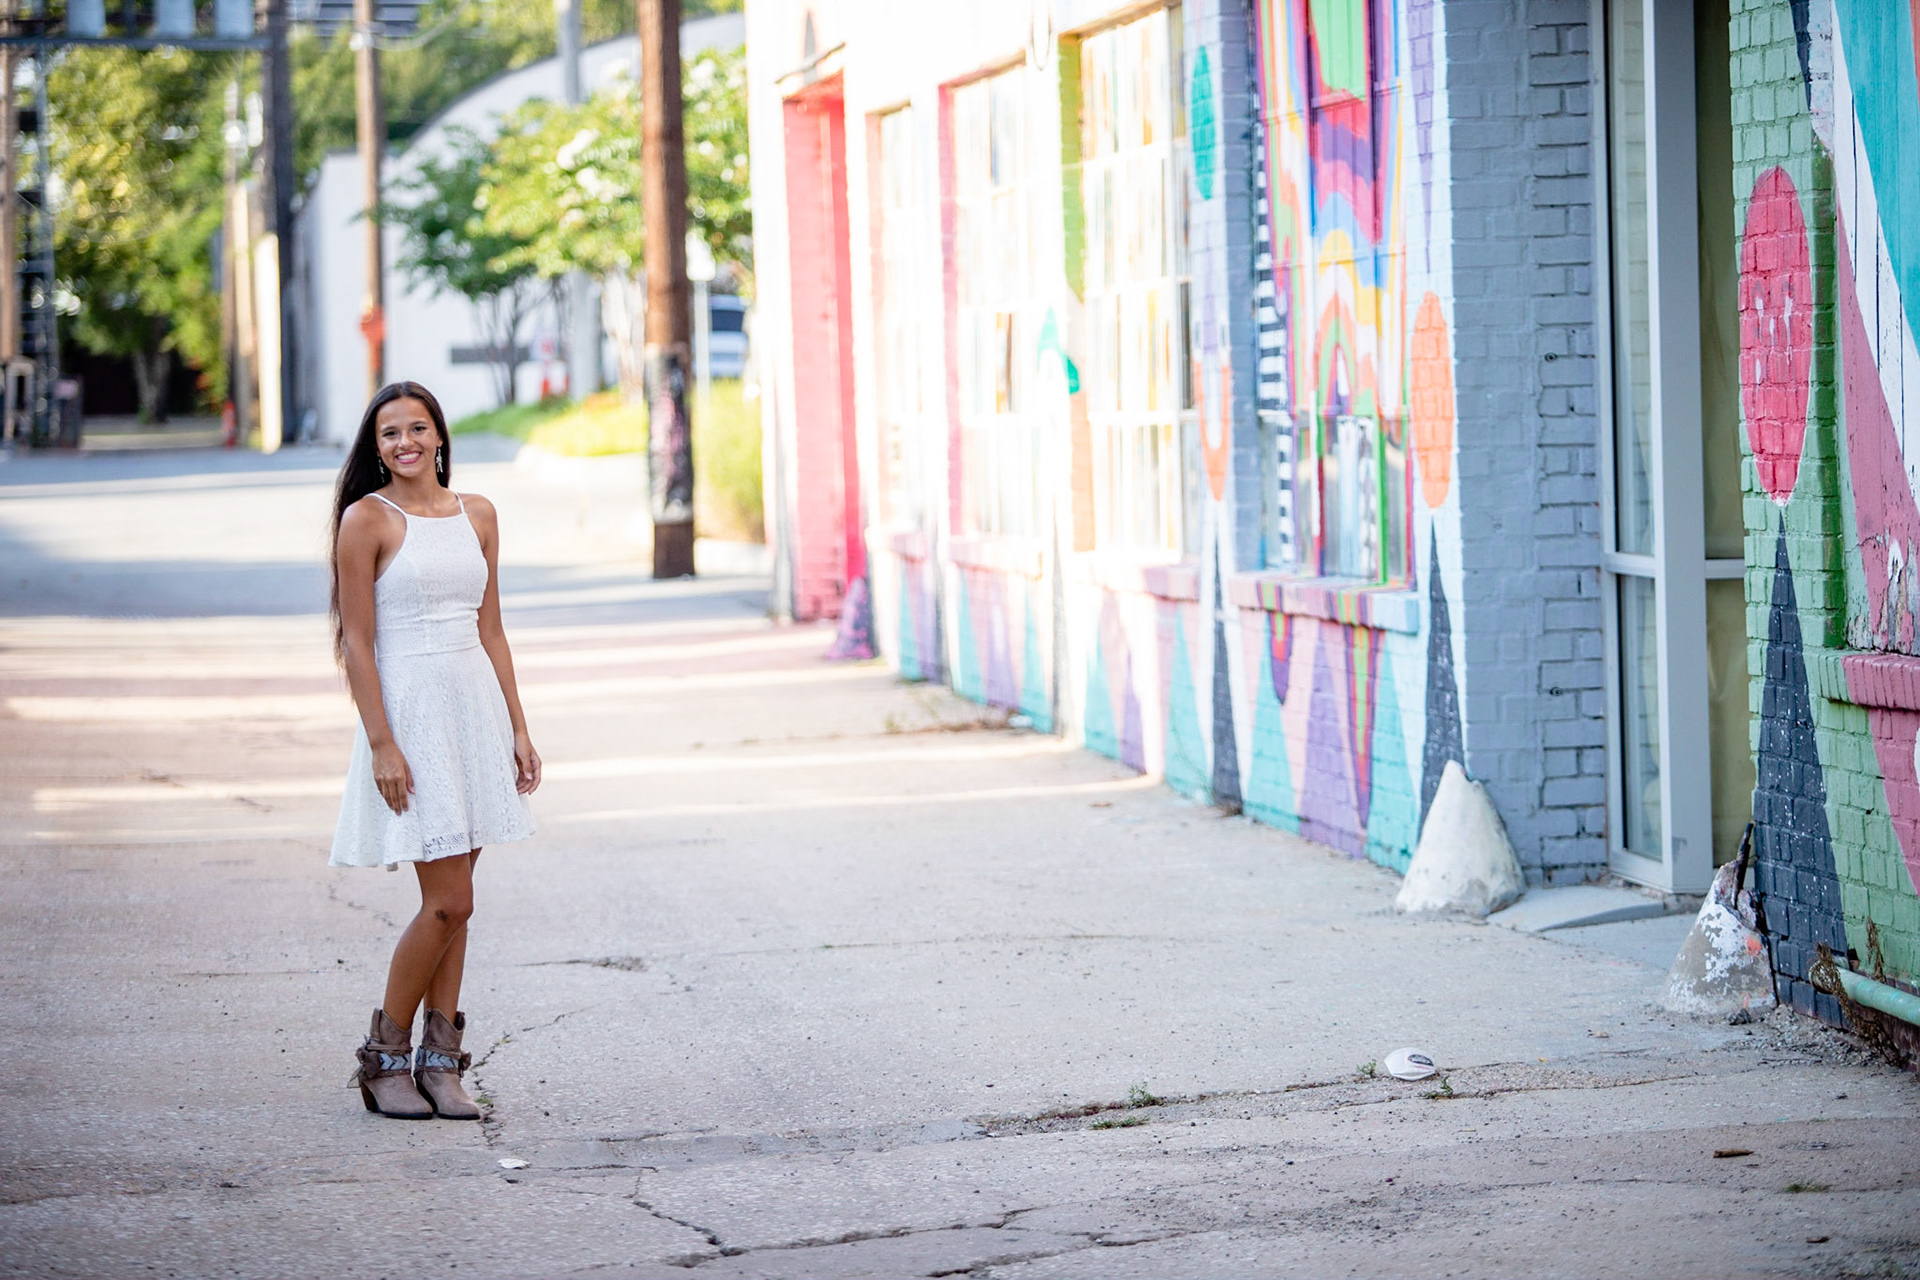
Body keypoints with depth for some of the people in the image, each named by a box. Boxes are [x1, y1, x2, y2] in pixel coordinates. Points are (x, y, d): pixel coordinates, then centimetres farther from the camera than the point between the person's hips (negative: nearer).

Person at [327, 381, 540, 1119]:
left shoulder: (477, 516, 11)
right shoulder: (368, 519, -6)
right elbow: (357, 642, -8)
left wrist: (517, 728, 10)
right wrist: (381, 743, -15)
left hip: (476, 707, 6)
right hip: (410, 709, -6)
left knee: (453, 903, 6)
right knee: (448, 903, -9)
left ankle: (440, 1062, 11)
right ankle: (385, 1057, 5)